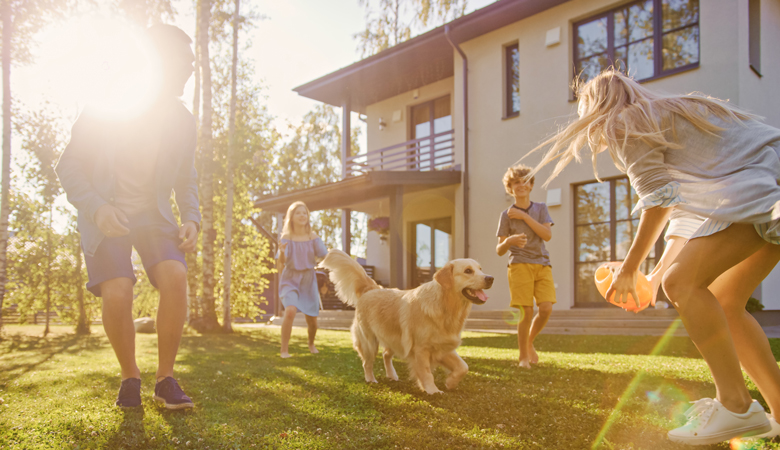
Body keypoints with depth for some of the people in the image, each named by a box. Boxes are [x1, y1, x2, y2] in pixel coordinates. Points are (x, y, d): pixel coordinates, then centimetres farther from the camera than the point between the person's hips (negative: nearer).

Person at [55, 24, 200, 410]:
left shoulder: (182, 120, 0)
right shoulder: (103, 107, -10)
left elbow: (186, 180, 12)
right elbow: (68, 166, -5)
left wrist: (191, 220, -6)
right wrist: (96, 208, -22)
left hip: (153, 213, 2)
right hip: (106, 215, -2)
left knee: (175, 276, -25)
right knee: (117, 293, -23)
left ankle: (165, 378, -10)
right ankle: (130, 377, 3)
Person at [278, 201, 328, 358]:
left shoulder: (313, 237, -1)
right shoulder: (286, 238, -6)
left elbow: (324, 257, -5)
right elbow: (282, 262, -15)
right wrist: (282, 252, -35)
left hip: (308, 280, 2)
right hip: (291, 280, -2)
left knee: (312, 319, 7)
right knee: (290, 311, -28)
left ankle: (311, 344, 39)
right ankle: (284, 350, -16)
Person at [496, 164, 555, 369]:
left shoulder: (540, 208, 11)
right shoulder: (506, 215, 4)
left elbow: (547, 235, -5)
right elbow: (499, 250, 3)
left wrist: (525, 216, -9)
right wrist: (509, 241, -20)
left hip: (542, 265, 2)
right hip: (520, 266, -2)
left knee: (546, 308, -11)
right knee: (526, 312, -10)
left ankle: (530, 342, 16)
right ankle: (523, 355, 7)